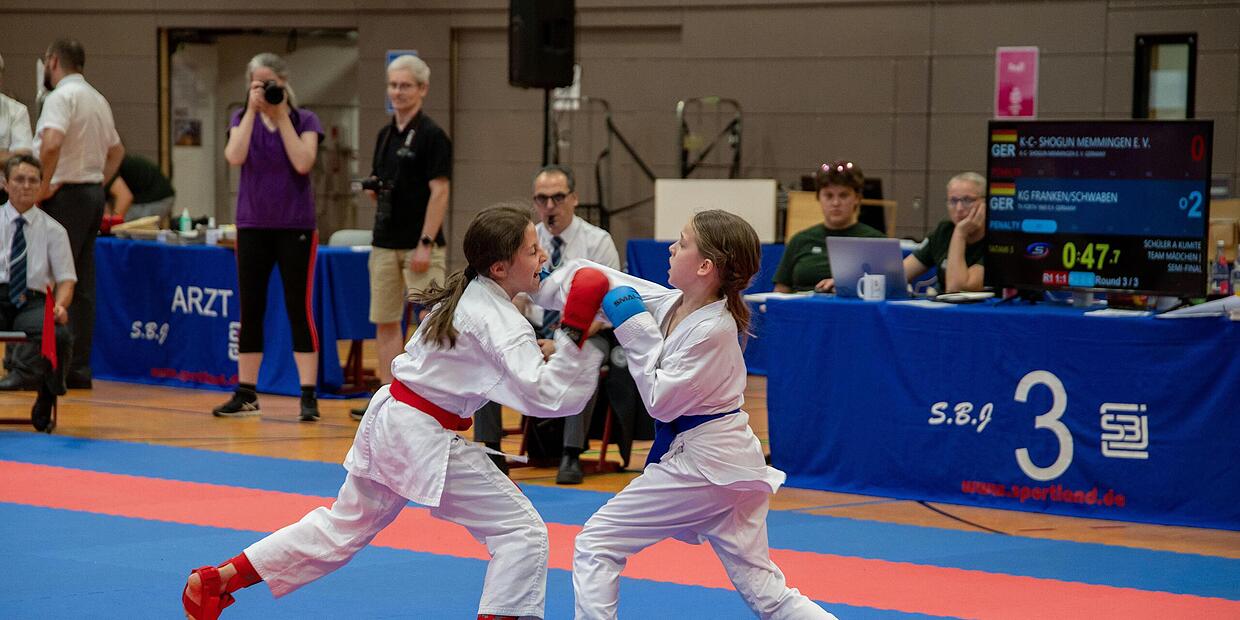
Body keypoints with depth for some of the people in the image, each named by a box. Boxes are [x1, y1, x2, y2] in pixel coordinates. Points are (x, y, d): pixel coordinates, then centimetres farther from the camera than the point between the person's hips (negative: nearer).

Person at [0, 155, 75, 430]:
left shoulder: (53, 230, 11)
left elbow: (65, 279, 8)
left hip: (32, 301, 1)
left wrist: (60, 305, -15)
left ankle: (45, 404, -7)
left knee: (58, 334, -33)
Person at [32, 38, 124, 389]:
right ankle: (79, 367, 9)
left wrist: (44, 185, -17)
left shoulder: (62, 96, -11)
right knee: (83, 287, 8)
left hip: (65, 195, -9)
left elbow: (51, 143, -27)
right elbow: (116, 150, 28)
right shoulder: (98, 99, 18)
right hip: (92, 195, 9)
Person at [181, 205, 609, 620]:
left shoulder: (464, 293, 8)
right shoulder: (500, 323, -20)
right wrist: (576, 332, -32)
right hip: (424, 438, -9)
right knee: (522, 530, -5)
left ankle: (215, 581, 27)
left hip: (389, 418, 9)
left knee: (344, 527, 22)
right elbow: (547, 397, -27)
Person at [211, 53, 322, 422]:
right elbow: (235, 156, -13)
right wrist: (252, 110, -12)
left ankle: (308, 395, -4)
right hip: (253, 226, 3)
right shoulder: (242, 119, 6)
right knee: (250, 311, 6)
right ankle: (246, 395, 14)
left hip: (295, 226, -2)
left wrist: (282, 115, -12)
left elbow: (303, 163, -16)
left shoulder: (305, 120, 1)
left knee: (299, 309, -4)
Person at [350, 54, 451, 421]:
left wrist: (426, 243, -19)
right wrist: (373, 189, -2)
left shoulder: (431, 135, -8)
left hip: (419, 246, -7)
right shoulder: (385, 135, 14)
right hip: (385, 243, 8)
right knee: (385, 322, 8)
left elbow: (440, 192, -14)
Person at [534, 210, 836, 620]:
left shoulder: (713, 330, -20)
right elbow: (612, 285, 13)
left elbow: (661, 400, -17)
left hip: (699, 462, -9)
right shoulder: (675, 304, 4)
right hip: (729, 460, 9)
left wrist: (634, 330, -16)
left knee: (595, 544, -1)